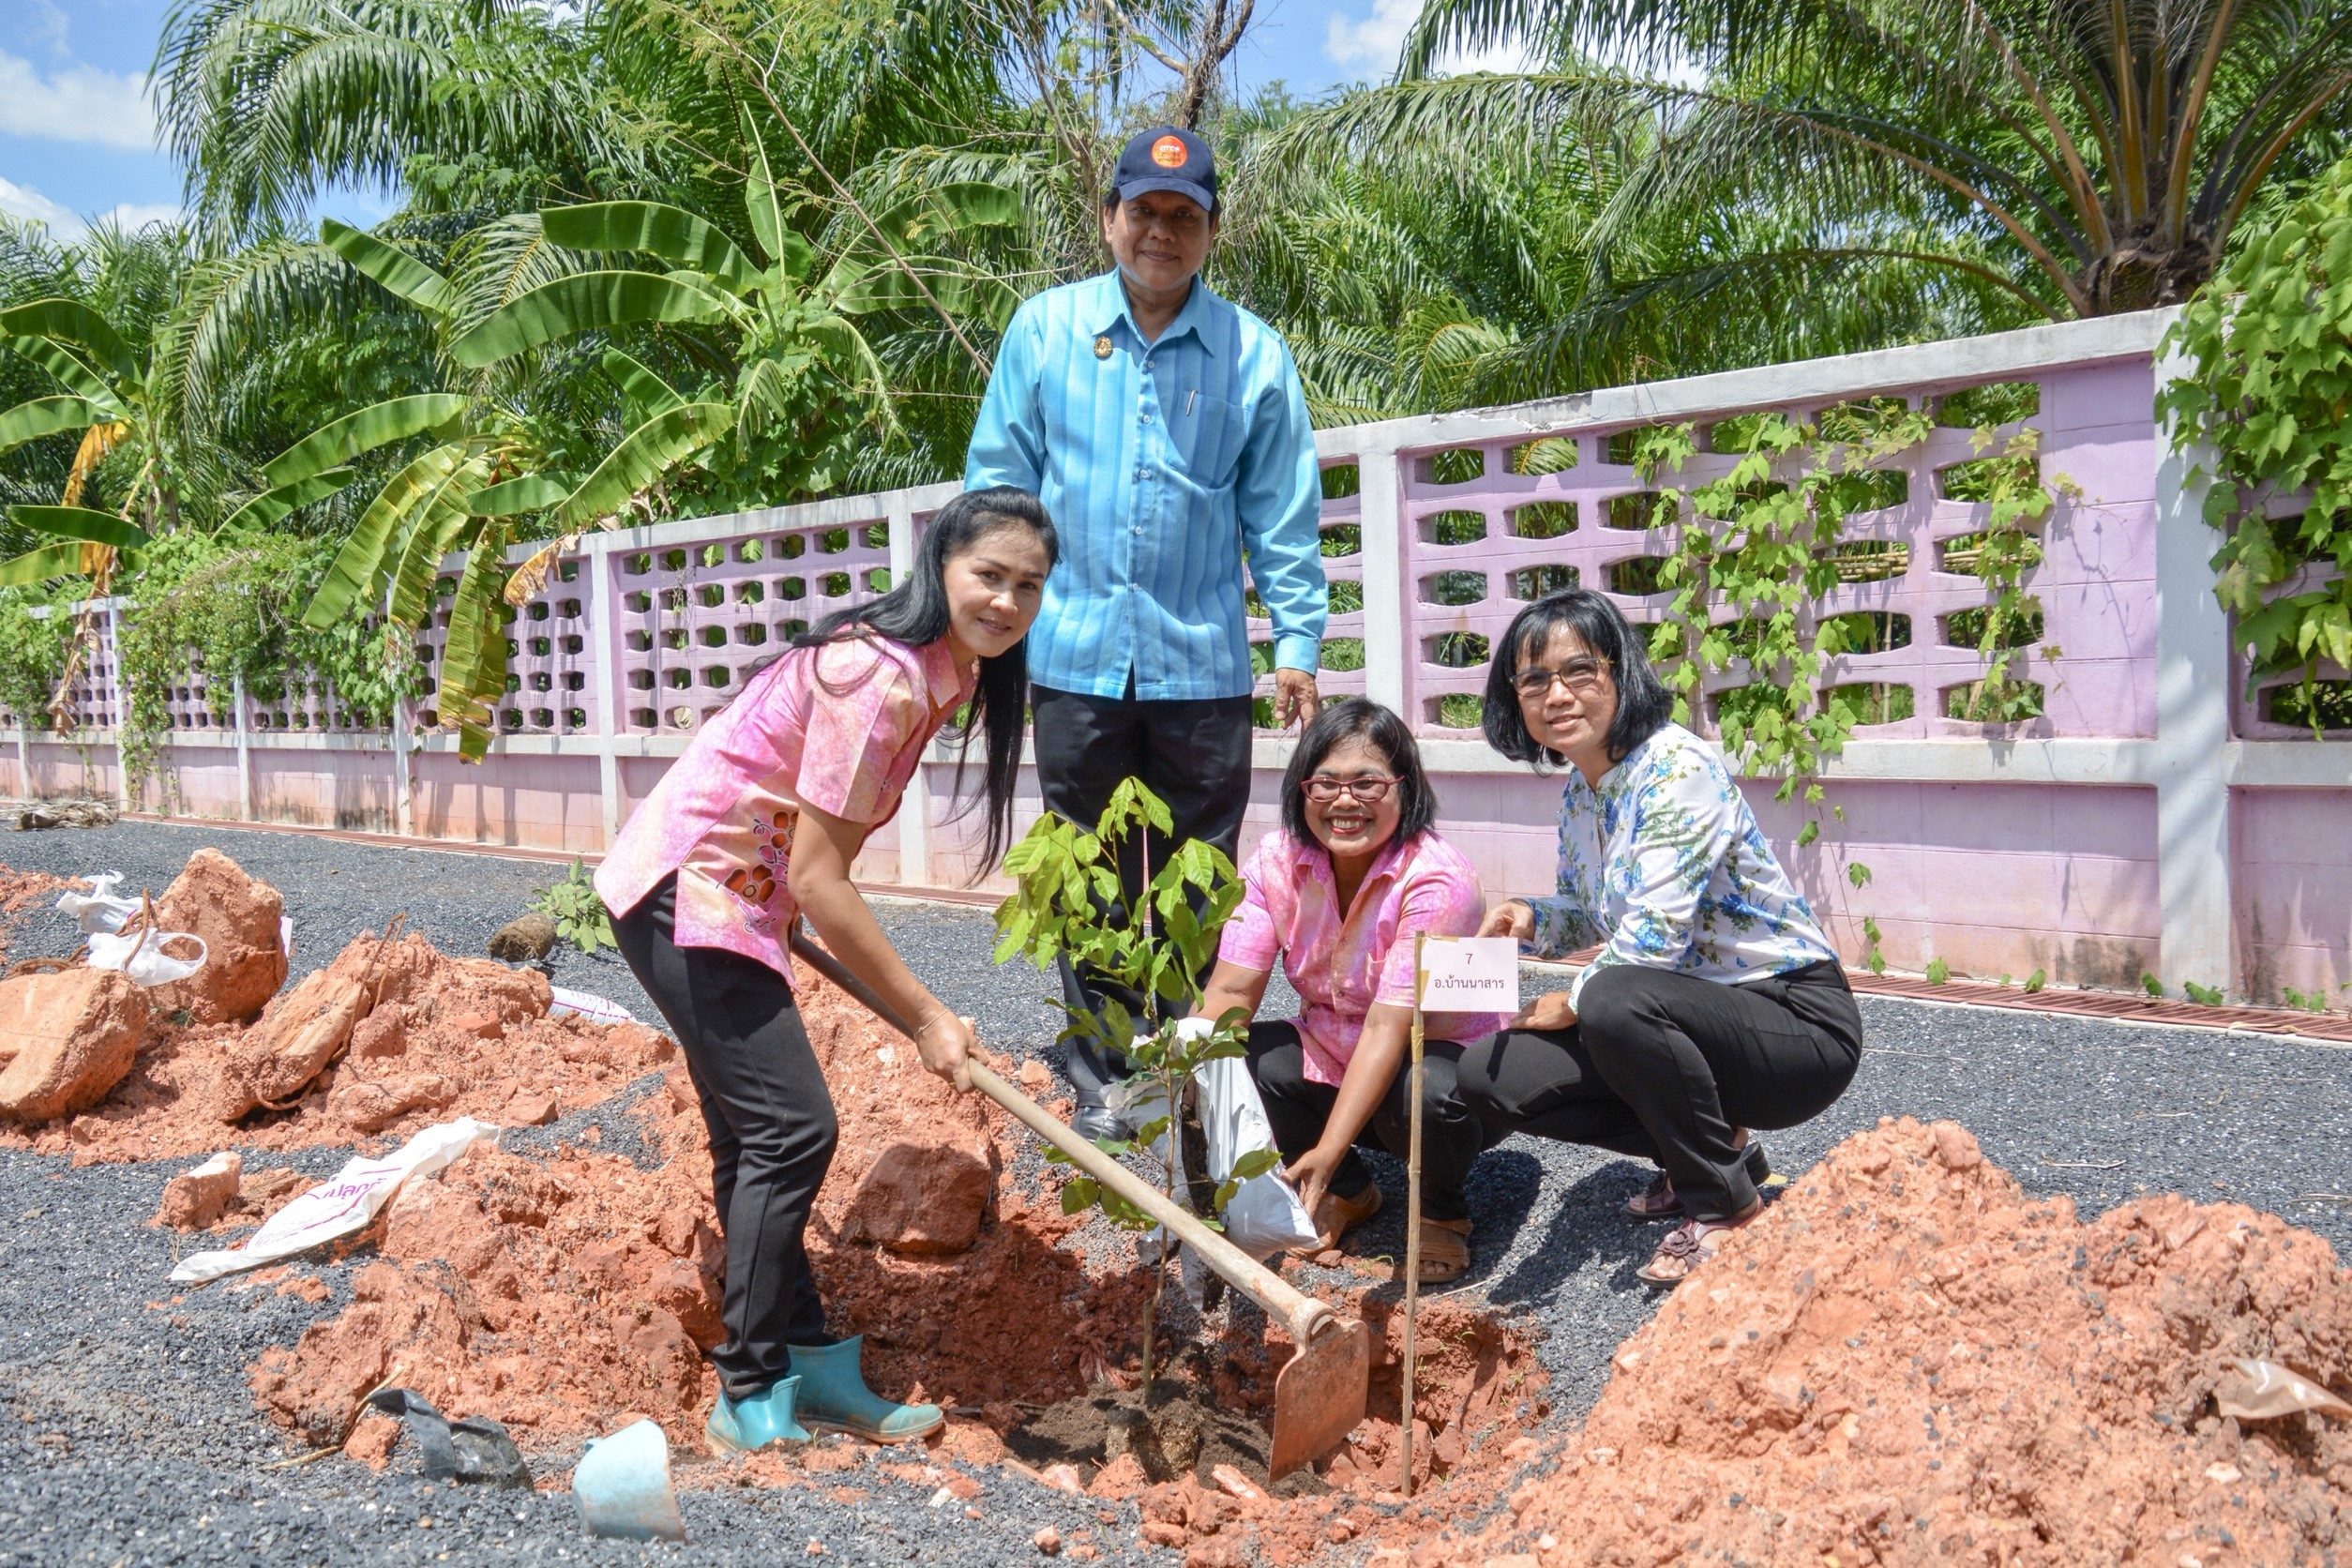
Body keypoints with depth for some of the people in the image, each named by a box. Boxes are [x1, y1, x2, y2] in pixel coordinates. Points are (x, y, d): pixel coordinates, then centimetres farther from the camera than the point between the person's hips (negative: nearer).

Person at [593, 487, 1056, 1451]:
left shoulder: (951, 675, 4)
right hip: (686, 893, -10)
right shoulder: (881, 677, -26)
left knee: (754, 1137, 13)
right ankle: (752, 1395, 2)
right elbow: (818, 880, -24)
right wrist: (926, 1018, -17)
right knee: (793, 1127, -10)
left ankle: (808, 1366, 22)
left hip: (735, 894, 10)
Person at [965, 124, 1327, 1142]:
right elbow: (998, 482, 7)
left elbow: (1283, 514, 5)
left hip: (1203, 663, 0)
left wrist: (1298, 642, 2)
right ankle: (1100, 1078, 22)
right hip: (1076, 656, 1)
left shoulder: (1253, 353, 3)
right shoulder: (1045, 329, 4)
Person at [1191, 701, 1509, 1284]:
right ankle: (1349, 1194, 5)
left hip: (1444, 1057, -4)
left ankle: (1442, 1212, -1)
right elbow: (1231, 990, -18)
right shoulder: (1276, 861, -11)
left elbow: (1390, 1026, -34)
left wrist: (1327, 1152, -43)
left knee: (1428, 1092, -37)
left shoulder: (1435, 879, -27)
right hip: (1333, 1057, 5)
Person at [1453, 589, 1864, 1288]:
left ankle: (1725, 1203, -11)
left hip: (1799, 1021, -8)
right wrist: (1532, 920, -4)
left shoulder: (1678, 768, -21)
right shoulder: (1579, 791, 5)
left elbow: (1653, 937, -27)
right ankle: (1716, 1148, 11)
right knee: (1491, 1077, -4)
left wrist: (1570, 1002, -11)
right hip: (1697, 1016, 8)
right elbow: (1589, 915, 18)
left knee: (1616, 1001, -37)